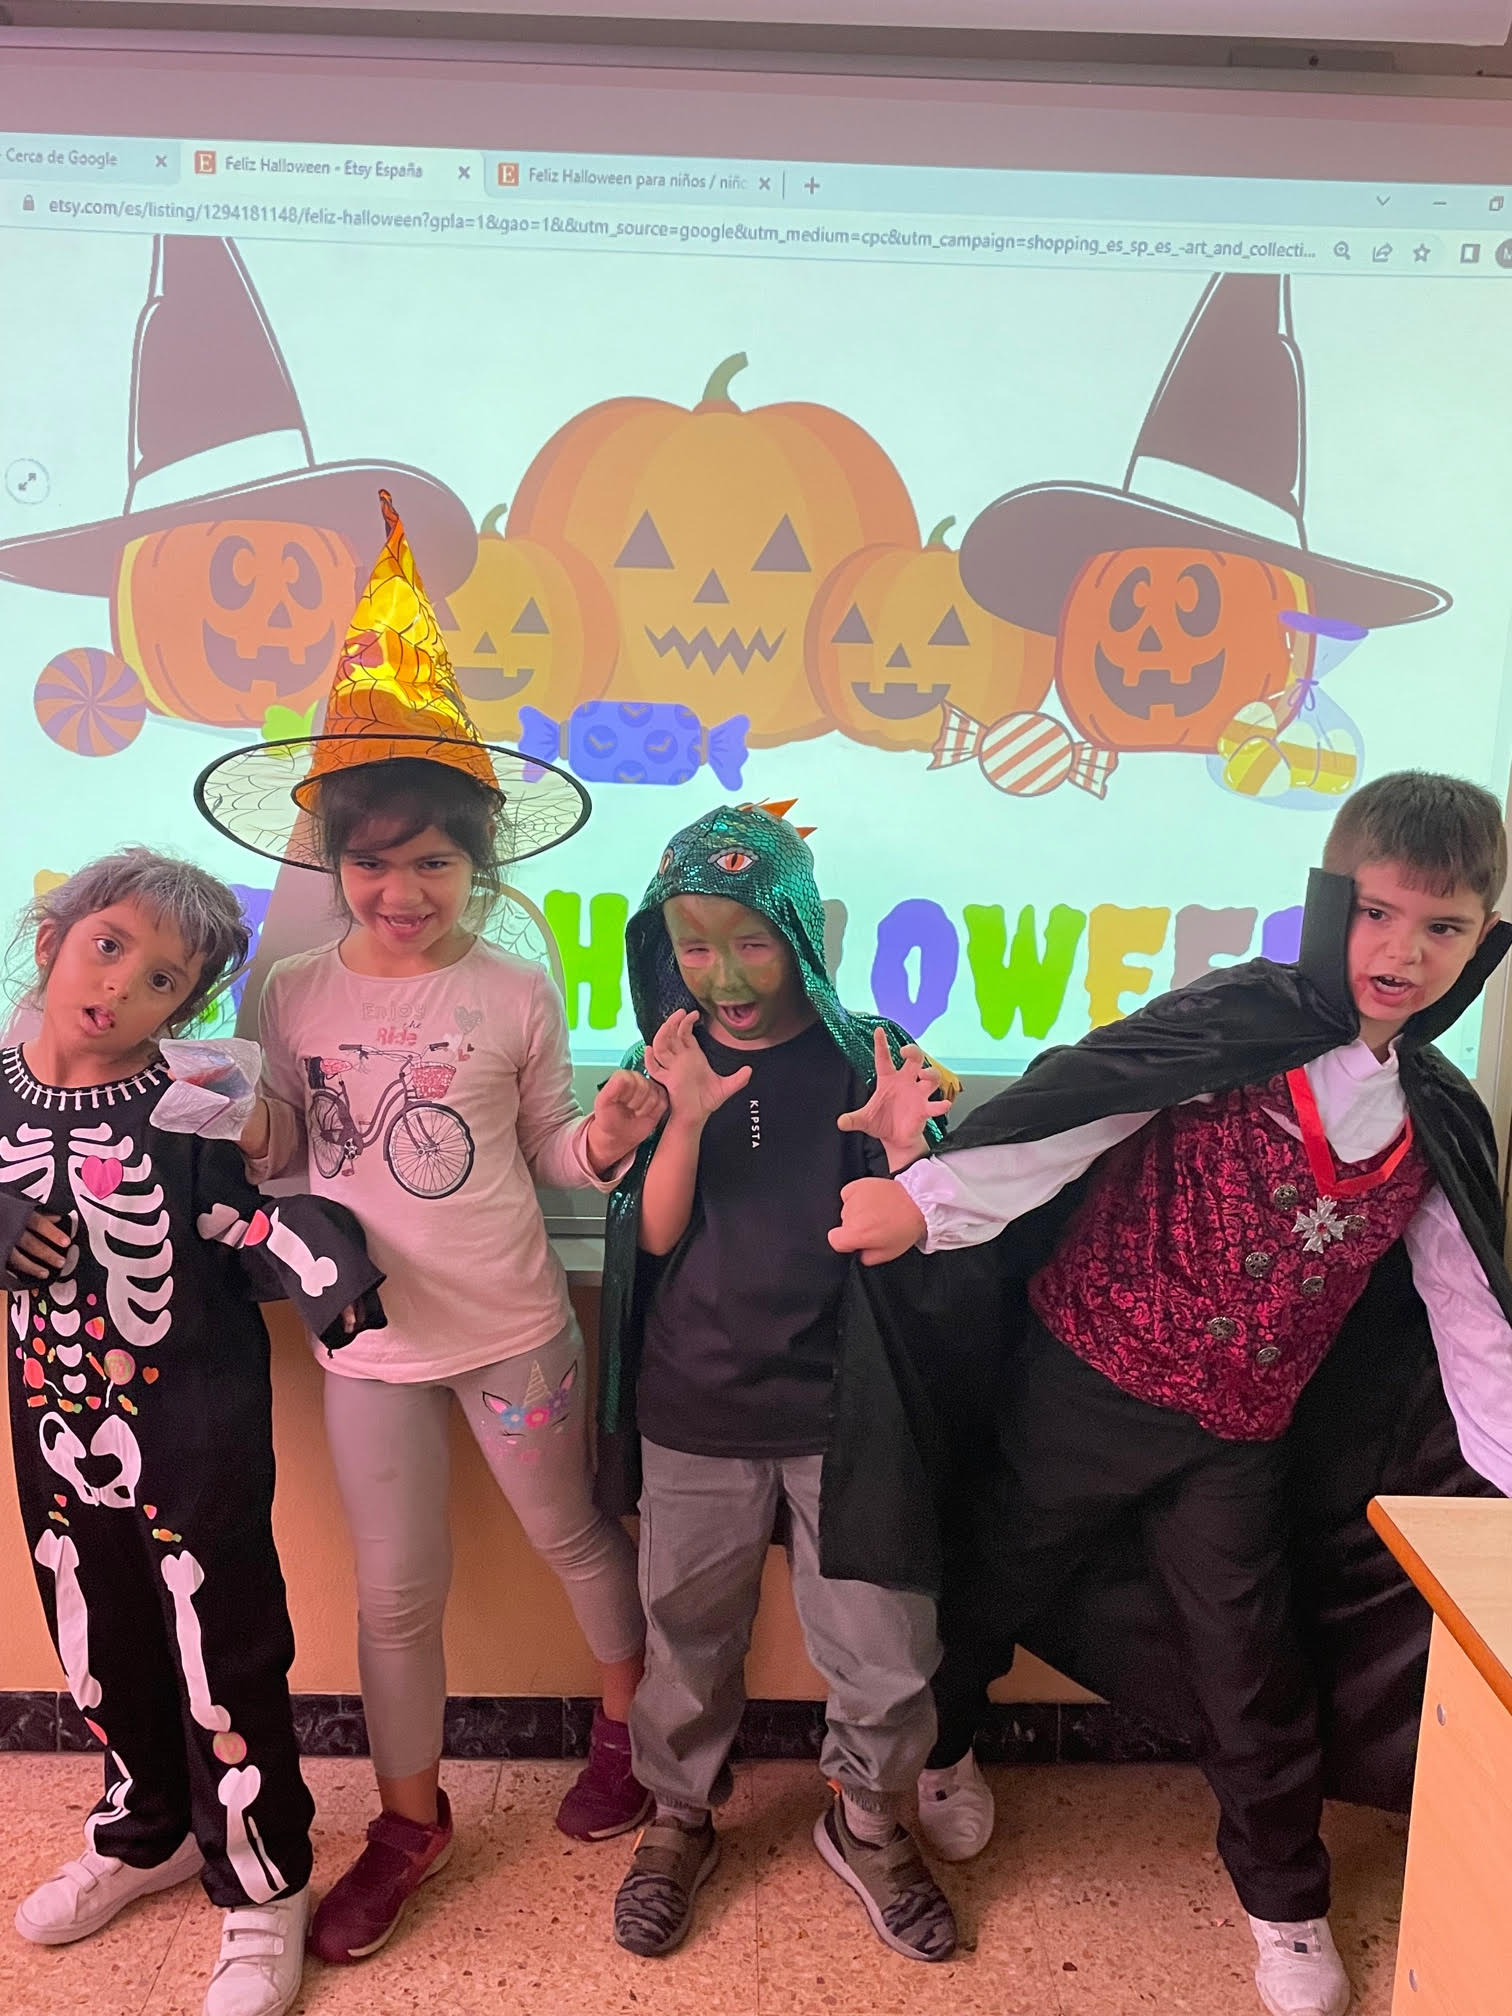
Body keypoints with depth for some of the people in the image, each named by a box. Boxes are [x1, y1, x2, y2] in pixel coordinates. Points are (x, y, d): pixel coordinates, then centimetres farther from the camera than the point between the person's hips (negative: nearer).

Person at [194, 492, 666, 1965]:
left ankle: (627, 1720, 47)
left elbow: (548, 1155, -2)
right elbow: (282, 1150, 4)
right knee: (396, 1589, 14)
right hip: (369, 1340, 2)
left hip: (512, 1327, -1)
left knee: (573, 1535, 18)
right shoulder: (296, 996, -4)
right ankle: (409, 1818, 36)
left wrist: (608, 1135, -22)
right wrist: (233, 1142, -17)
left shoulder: (518, 996, -9)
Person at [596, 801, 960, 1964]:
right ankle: (679, 1821, 40)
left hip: (840, 1403, -1)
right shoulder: (669, 1062, 1)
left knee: (885, 1652, 5)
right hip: (697, 1408, 1)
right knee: (689, 1640, 14)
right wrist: (688, 1116, -22)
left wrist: (903, 1141, -24)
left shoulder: (862, 1057, -5)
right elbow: (656, 1232, -6)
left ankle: (867, 1822, 34)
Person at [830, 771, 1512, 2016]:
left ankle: (1287, 1906, 40)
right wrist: (928, 1199, -36)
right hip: (1090, 1385, -3)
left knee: (1254, 1667, 14)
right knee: (1007, 1583, 17)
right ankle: (939, 1742, 48)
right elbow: (1073, 1107, -27)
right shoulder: (1241, 1027, -17)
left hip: (1238, 1435, 4)